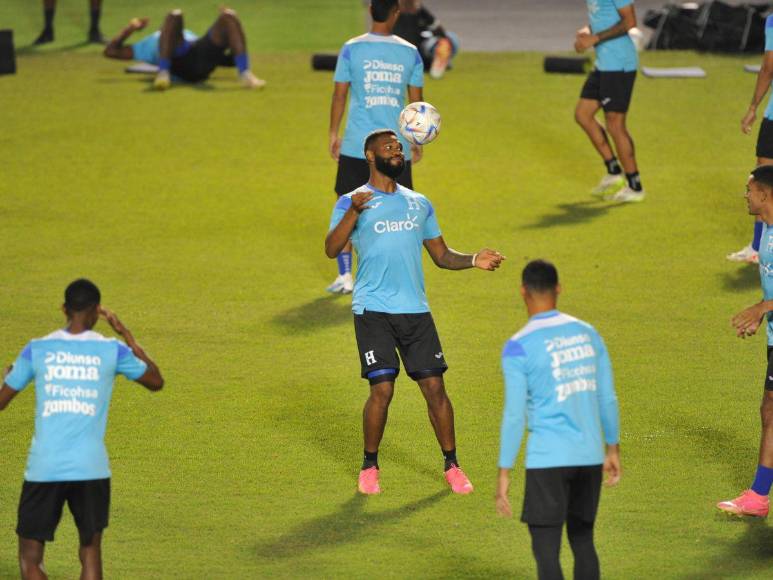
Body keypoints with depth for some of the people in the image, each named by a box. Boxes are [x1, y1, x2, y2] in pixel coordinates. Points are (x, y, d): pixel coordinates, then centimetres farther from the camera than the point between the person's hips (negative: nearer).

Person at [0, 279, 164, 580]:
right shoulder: (112, 351, 1)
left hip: (44, 469, -1)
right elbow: (156, 381, 18)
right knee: (91, 552, 14)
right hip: (91, 469, 1)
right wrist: (126, 335, 23)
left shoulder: (37, 350, 0)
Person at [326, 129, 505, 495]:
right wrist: (353, 212, -28)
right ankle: (369, 467, 9)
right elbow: (331, 249, -13)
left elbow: (441, 255, 21)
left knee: (434, 386, -1)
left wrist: (474, 260, 2)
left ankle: (451, 466, 12)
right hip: (373, 310, -4)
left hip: (415, 309, 4)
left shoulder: (419, 204, 17)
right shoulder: (352, 202, 1)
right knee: (382, 389, -10)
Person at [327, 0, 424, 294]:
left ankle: (345, 276, 7)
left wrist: (333, 134, 9)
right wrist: (417, 141, 16)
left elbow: (339, 95, -1)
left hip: (356, 146, -1)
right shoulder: (410, 53, 0)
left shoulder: (352, 49, -4)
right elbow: (416, 101, 5)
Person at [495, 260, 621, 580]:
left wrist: (504, 473, -5)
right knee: (583, 542, 16)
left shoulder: (518, 347, -9)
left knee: (546, 551, -2)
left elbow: (514, 415, -10)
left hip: (547, 460, -5)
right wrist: (613, 449, 23)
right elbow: (607, 399, 12)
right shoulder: (587, 333, 8)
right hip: (590, 457, 6)